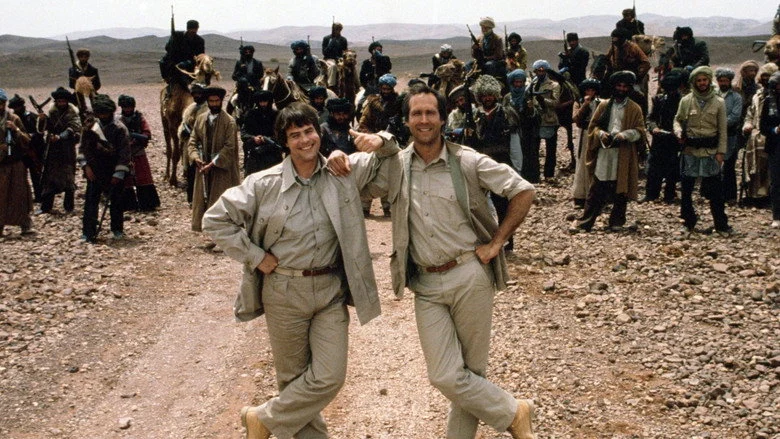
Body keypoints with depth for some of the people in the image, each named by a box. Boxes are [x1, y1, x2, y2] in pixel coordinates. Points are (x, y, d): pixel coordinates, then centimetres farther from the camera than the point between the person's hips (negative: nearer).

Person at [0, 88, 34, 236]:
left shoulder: (14, 119, 4)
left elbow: (27, 141, 4)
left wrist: (16, 129, -12)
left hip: (15, 164, 1)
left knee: (19, 194, 1)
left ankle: (25, 224, 7)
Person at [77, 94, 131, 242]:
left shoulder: (120, 129, -8)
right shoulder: (90, 127, 4)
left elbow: (124, 153, -10)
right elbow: (82, 148, 9)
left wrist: (119, 173, -14)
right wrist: (86, 165, -4)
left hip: (114, 174, -2)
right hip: (95, 172, 2)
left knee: (116, 202, 10)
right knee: (91, 202, -3)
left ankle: (117, 230, 25)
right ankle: (88, 233, 1)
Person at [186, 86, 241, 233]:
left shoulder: (229, 121, -8)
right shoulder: (200, 119, 9)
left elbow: (229, 147, -14)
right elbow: (192, 141, 10)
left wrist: (212, 164, -18)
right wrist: (196, 158, -9)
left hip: (222, 169, -6)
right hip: (203, 169, 6)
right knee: (202, 201, 7)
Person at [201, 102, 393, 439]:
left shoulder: (343, 173, 0)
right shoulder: (265, 184, -7)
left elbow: (390, 155, 11)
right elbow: (215, 220, -4)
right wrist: (255, 256, -8)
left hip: (331, 291, 2)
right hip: (285, 293, -2)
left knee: (329, 378, -3)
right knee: (294, 376, 9)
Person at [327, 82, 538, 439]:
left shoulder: (468, 162, -5)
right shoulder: (395, 166, 3)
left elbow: (523, 191, -2)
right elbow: (352, 179, 7)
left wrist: (496, 243, -5)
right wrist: (359, 150, -15)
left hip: (470, 277, -3)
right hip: (426, 285, 3)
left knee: (471, 371, 6)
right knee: (445, 377, -1)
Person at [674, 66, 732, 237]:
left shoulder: (718, 102, 2)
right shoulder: (686, 101, 2)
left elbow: (723, 130, 2)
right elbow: (678, 120, 12)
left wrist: (721, 152, -4)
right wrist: (679, 132, -11)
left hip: (710, 151, -1)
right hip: (690, 151, 1)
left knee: (715, 191, 1)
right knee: (686, 189, 6)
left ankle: (721, 224, 10)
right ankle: (689, 222, 20)